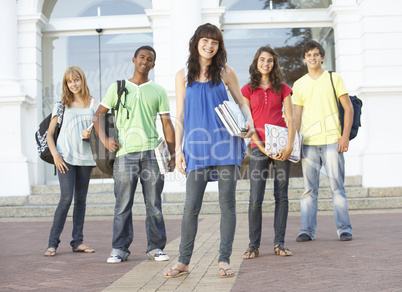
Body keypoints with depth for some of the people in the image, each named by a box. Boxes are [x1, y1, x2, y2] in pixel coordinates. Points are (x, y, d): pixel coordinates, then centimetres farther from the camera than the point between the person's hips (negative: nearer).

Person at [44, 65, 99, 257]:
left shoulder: (93, 104, 11)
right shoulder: (62, 105, 6)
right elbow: (49, 134, 6)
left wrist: (91, 134, -10)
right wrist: (55, 154, -9)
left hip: (85, 157, 3)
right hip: (65, 157, -3)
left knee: (81, 200, 6)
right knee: (66, 198, -12)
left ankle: (78, 241, 13)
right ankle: (53, 243, -5)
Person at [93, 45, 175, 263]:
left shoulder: (158, 91, 14)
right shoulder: (118, 87, 13)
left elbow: (167, 124, 10)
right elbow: (99, 114, 14)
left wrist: (173, 154, 3)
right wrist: (104, 140, 0)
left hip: (152, 152, 1)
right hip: (125, 152, -1)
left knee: (154, 203, 3)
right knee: (123, 204, -1)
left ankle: (156, 247, 11)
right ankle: (119, 249, 7)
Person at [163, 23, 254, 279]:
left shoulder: (225, 72, 7)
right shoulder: (184, 75, 9)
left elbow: (242, 102, 14)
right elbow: (180, 116, 9)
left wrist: (250, 122, -6)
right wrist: (179, 149, 2)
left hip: (226, 143, 0)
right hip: (197, 146, 0)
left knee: (227, 203, 1)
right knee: (191, 205, -1)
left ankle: (224, 260, 10)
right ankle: (184, 261, 11)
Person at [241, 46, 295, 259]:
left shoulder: (282, 88, 10)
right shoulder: (248, 90, 7)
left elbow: (290, 119, 4)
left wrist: (289, 145, -9)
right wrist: (262, 147, -8)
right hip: (259, 147, -1)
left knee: (281, 195, 2)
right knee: (255, 198, -6)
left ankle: (279, 243, 10)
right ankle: (253, 245, 4)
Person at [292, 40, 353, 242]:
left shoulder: (333, 78, 6)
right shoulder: (299, 84, 13)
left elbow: (348, 108, 4)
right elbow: (297, 116, 14)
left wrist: (345, 136, -5)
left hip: (332, 140, -2)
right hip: (308, 142, 2)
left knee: (337, 186, -3)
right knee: (309, 188, 2)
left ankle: (344, 229, 4)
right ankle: (308, 230, 6)